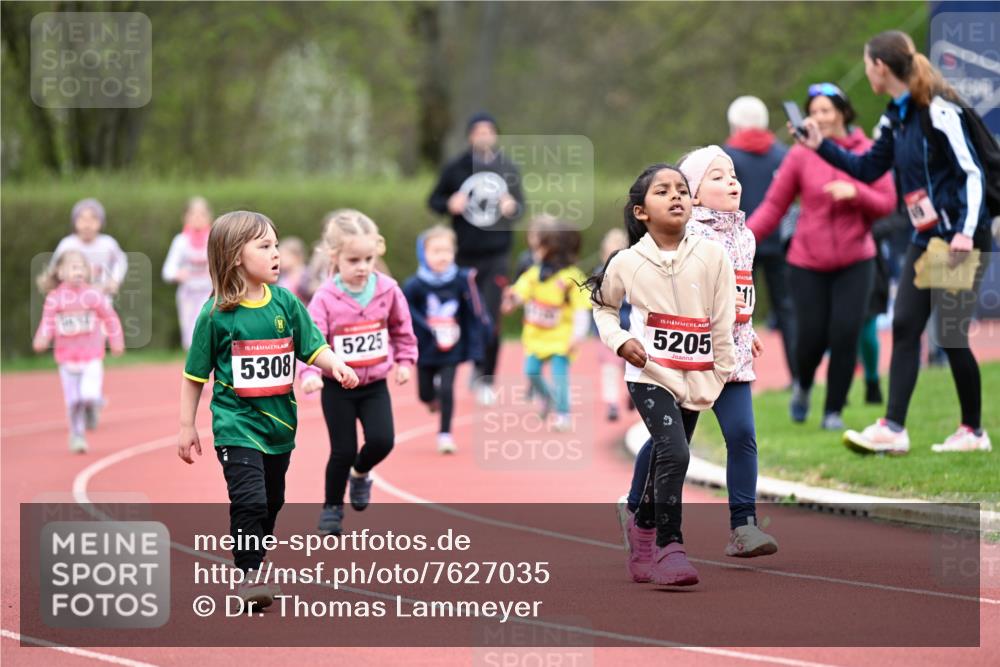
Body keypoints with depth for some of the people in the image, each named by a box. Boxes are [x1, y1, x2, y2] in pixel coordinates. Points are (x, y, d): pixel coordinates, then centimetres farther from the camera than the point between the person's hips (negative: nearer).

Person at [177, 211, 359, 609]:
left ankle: (253, 565, 31)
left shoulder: (286, 303, 0)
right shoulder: (216, 315, -10)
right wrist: (187, 427, 0)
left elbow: (313, 348, 1)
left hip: (279, 422, 5)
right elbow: (194, 375, -2)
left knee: (271, 502, 14)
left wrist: (335, 365, -21)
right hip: (236, 422, -5)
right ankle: (247, 575, -7)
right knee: (249, 500, -16)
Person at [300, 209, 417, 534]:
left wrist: (404, 361, 7)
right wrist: (309, 372, -36)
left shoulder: (388, 290, -5)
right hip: (337, 386, -3)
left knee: (382, 440, -11)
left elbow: (402, 329, 11)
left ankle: (360, 473, 23)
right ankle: (332, 507, 21)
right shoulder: (325, 298, -16)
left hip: (375, 384, 3)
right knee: (343, 450, -1)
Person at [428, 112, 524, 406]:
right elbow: (434, 200, 7)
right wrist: (450, 204, -13)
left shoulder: (508, 169, 4)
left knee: (491, 321, -6)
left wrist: (513, 208, -10)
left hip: (496, 256, 0)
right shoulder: (455, 168, 0)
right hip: (464, 255, 0)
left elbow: (520, 203, 13)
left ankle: (486, 380, 5)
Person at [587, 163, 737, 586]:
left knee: (666, 462, 14)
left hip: (695, 378, 3)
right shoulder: (627, 263, -4)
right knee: (674, 453, -21)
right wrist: (619, 340, -3)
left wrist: (722, 375, 3)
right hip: (649, 374, -3)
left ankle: (644, 527, 39)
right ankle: (668, 548, -17)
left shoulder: (712, 256, -4)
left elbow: (723, 321, 2)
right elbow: (602, 305, 14)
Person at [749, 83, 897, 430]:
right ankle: (803, 385, 30)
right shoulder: (800, 156, -3)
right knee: (812, 336, -4)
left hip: (854, 261, 1)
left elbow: (887, 203, 0)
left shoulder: (867, 152, 0)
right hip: (808, 262, -1)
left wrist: (855, 192, -19)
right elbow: (773, 205, -4)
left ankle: (834, 410, 8)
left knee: (845, 335, -8)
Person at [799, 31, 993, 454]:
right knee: (905, 327, 0)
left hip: (961, 239, -8)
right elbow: (868, 168, 19)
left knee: (952, 333, -3)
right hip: (926, 237, 8)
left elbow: (972, 173, -18)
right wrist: (821, 146, 11)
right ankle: (893, 428, -3)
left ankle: (973, 431, 8)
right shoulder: (896, 116, 9)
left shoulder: (938, 111, -16)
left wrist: (966, 232, -26)